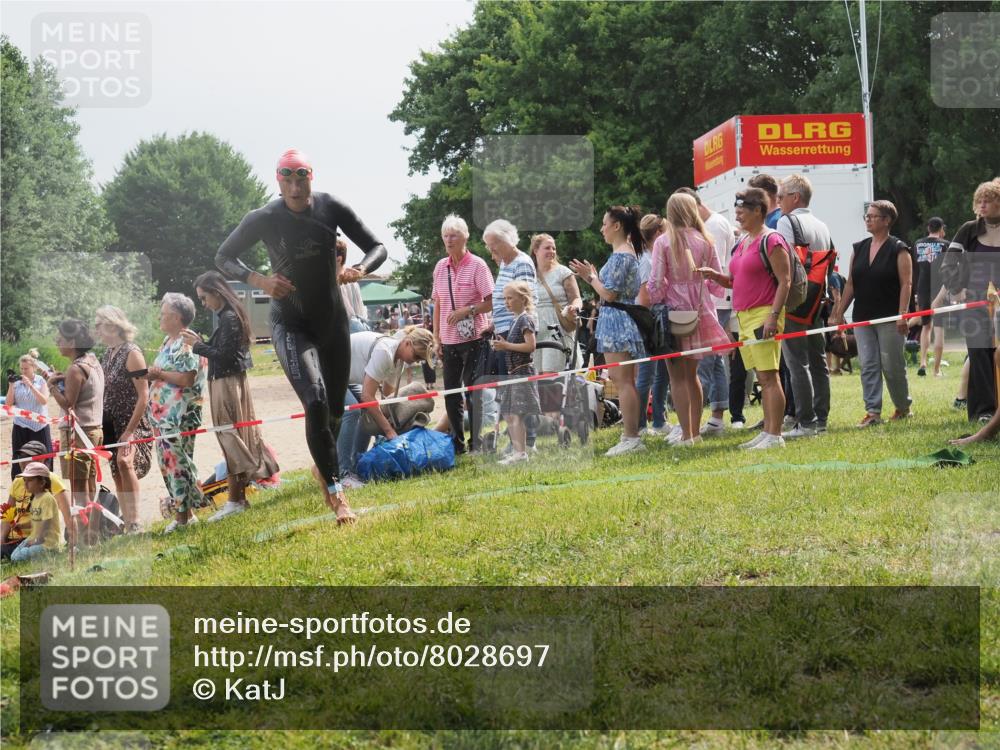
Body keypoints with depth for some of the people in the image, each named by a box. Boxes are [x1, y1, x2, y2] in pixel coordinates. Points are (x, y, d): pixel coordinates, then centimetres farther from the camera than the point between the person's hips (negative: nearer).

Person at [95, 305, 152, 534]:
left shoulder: (131, 353, -12)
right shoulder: (108, 354, 10)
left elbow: (143, 395, -16)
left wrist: (129, 432, -20)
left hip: (131, 423, -8)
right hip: (111, 424, 8)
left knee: (124, 462, -27)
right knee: (117, 474, 8)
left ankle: (135, 522, -26)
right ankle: (126, 522, 15)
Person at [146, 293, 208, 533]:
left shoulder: (186, 343, -13)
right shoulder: (168, 342, 17)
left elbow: (187, 378, -22)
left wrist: (159, 374, -14)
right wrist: (152, 375, 8)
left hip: (180, 415, -10)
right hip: (163, 413, 10)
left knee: (178, 461, -8)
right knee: (167, 462, 11)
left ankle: (183, 514, -3)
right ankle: (184, 511, 17)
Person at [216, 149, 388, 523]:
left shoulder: (331, 208, -10)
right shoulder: (263, 219, -15)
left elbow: (377, 247, -3)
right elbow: (223, 258, -2)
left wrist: (360, 270, -26)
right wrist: (260, 280, -20)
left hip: (333, 320, 3)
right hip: (291, 325, -3)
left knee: (335, 408, 13)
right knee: (316, 402, -22)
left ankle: (322, 466, 44)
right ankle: (335, 493, -14)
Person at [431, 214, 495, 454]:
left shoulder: (477, 265, -7)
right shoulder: (440, 267, 8)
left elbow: (491, 302, -8)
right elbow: (437, 305, 13)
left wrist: (466, 310, -20)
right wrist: (436, 338, 10)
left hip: (473, 338, -5)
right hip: (449, 340, 5)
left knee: (473, 392, -2)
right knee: (451, 393, 9)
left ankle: (477, 444, 4)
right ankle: (457, 443, 19)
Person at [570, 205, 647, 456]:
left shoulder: (620, 255, -15)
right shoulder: (628, 251, 16)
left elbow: (609, 294, -19)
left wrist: (591, 276, -6)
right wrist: (591, 277, 13)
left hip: (616, 321, -11)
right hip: (623, 322, 11)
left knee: (622, 381, -10)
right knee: (627, 381, 11)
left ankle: (631, 438, -10)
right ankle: (632, 437, 14)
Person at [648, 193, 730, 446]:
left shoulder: (663, 242, -8)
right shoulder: (704, 242, 1)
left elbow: (656, 283, -10)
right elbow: (717, 281, 5)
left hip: (673, 311, -4)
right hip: (699, 310, 4)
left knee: (677, 377, 2)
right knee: (691, 374, 16)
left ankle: (686, 434, -1)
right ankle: (695, 431, 19)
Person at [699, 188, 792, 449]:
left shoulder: (771, 241, -9)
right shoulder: (741, 243, 18)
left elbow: (784, 281, -13)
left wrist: (773, 315, -21)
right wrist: (715, 276, 5)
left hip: (763, 314, -9)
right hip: (744, 316, 9)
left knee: (769, 376, -9)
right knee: (762, 378, 10)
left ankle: (775, 436, -9)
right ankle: (767, 433, 13)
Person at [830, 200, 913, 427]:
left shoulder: (898, 249, -4)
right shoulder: (859, 248, 12)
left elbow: (906, 284, -10)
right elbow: (850, 283, 14)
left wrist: (902, 314, -18)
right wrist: (839, 313, 9)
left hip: (889, 318, -5)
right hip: (862, 318, 5)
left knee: (892, 365, 1)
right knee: (868, 365, -1)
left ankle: (903, 407, 19)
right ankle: (873, 411, -1)